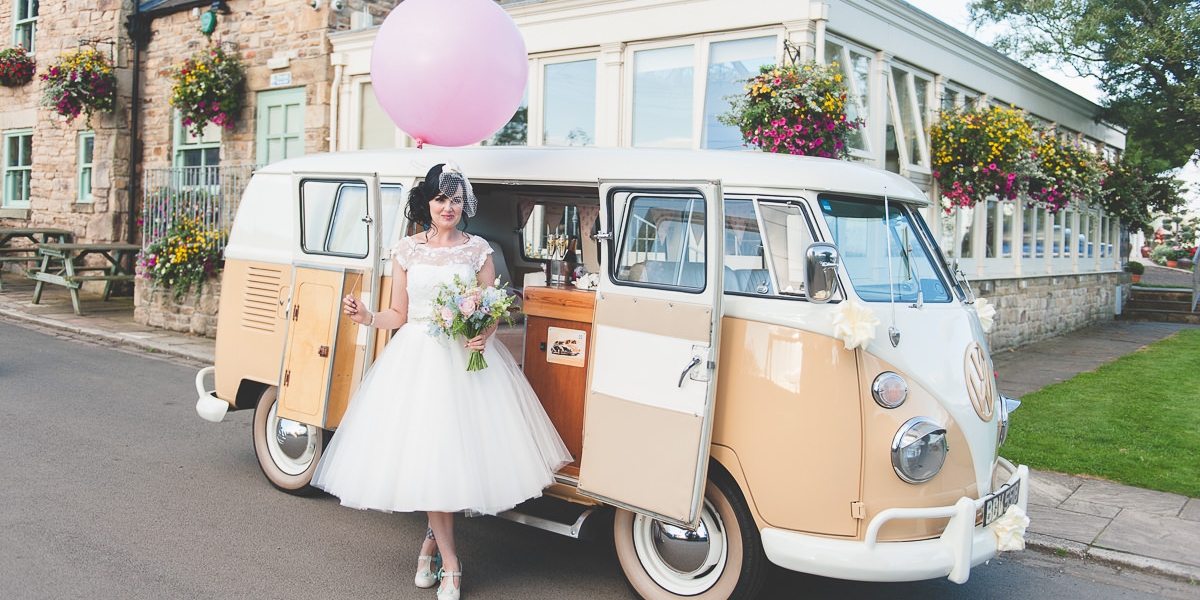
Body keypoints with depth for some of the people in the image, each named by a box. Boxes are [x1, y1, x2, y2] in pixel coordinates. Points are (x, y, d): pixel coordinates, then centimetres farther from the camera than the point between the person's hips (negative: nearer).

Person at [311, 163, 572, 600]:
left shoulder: (478, 249, 5)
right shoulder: (405, 251, 7)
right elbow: (398, 315, 9)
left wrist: (484, 334, -14)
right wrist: (366, 317, -8)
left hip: (466, 358, 0)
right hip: (417, 356, 1)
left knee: (461, 446, -2)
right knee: (428, 453, -3)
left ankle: (433, 539, 23)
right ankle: (450, 564, 7)